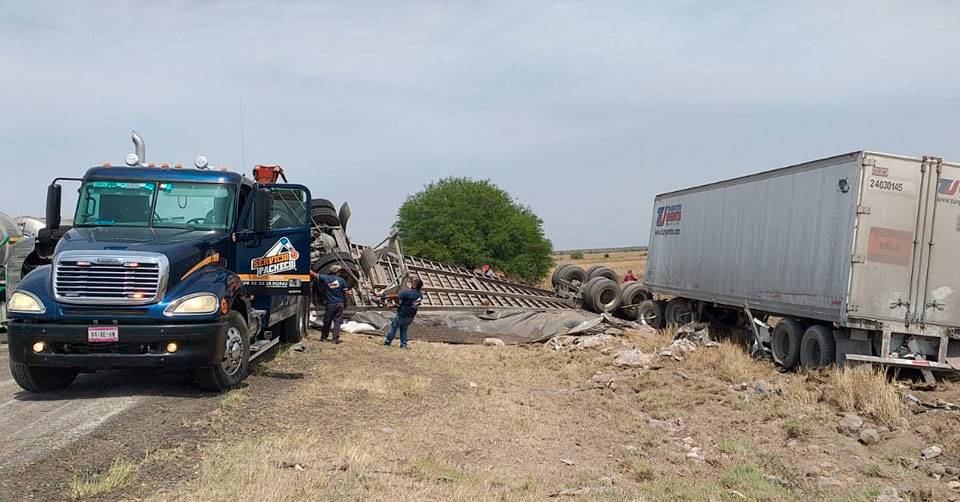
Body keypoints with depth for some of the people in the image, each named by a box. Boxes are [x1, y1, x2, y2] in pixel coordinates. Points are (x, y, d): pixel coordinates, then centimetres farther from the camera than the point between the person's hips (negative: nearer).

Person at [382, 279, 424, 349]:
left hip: (402, 315, -5)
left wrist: (386, 296, 0)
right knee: (404, 330, 21)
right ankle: (403, 344, 17)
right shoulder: (420, 295, -2)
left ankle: (388, 342, 20)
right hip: (411, 316, 5)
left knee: (393, 327, 12)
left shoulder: (408, 293, -23)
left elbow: (397, 296, -13)